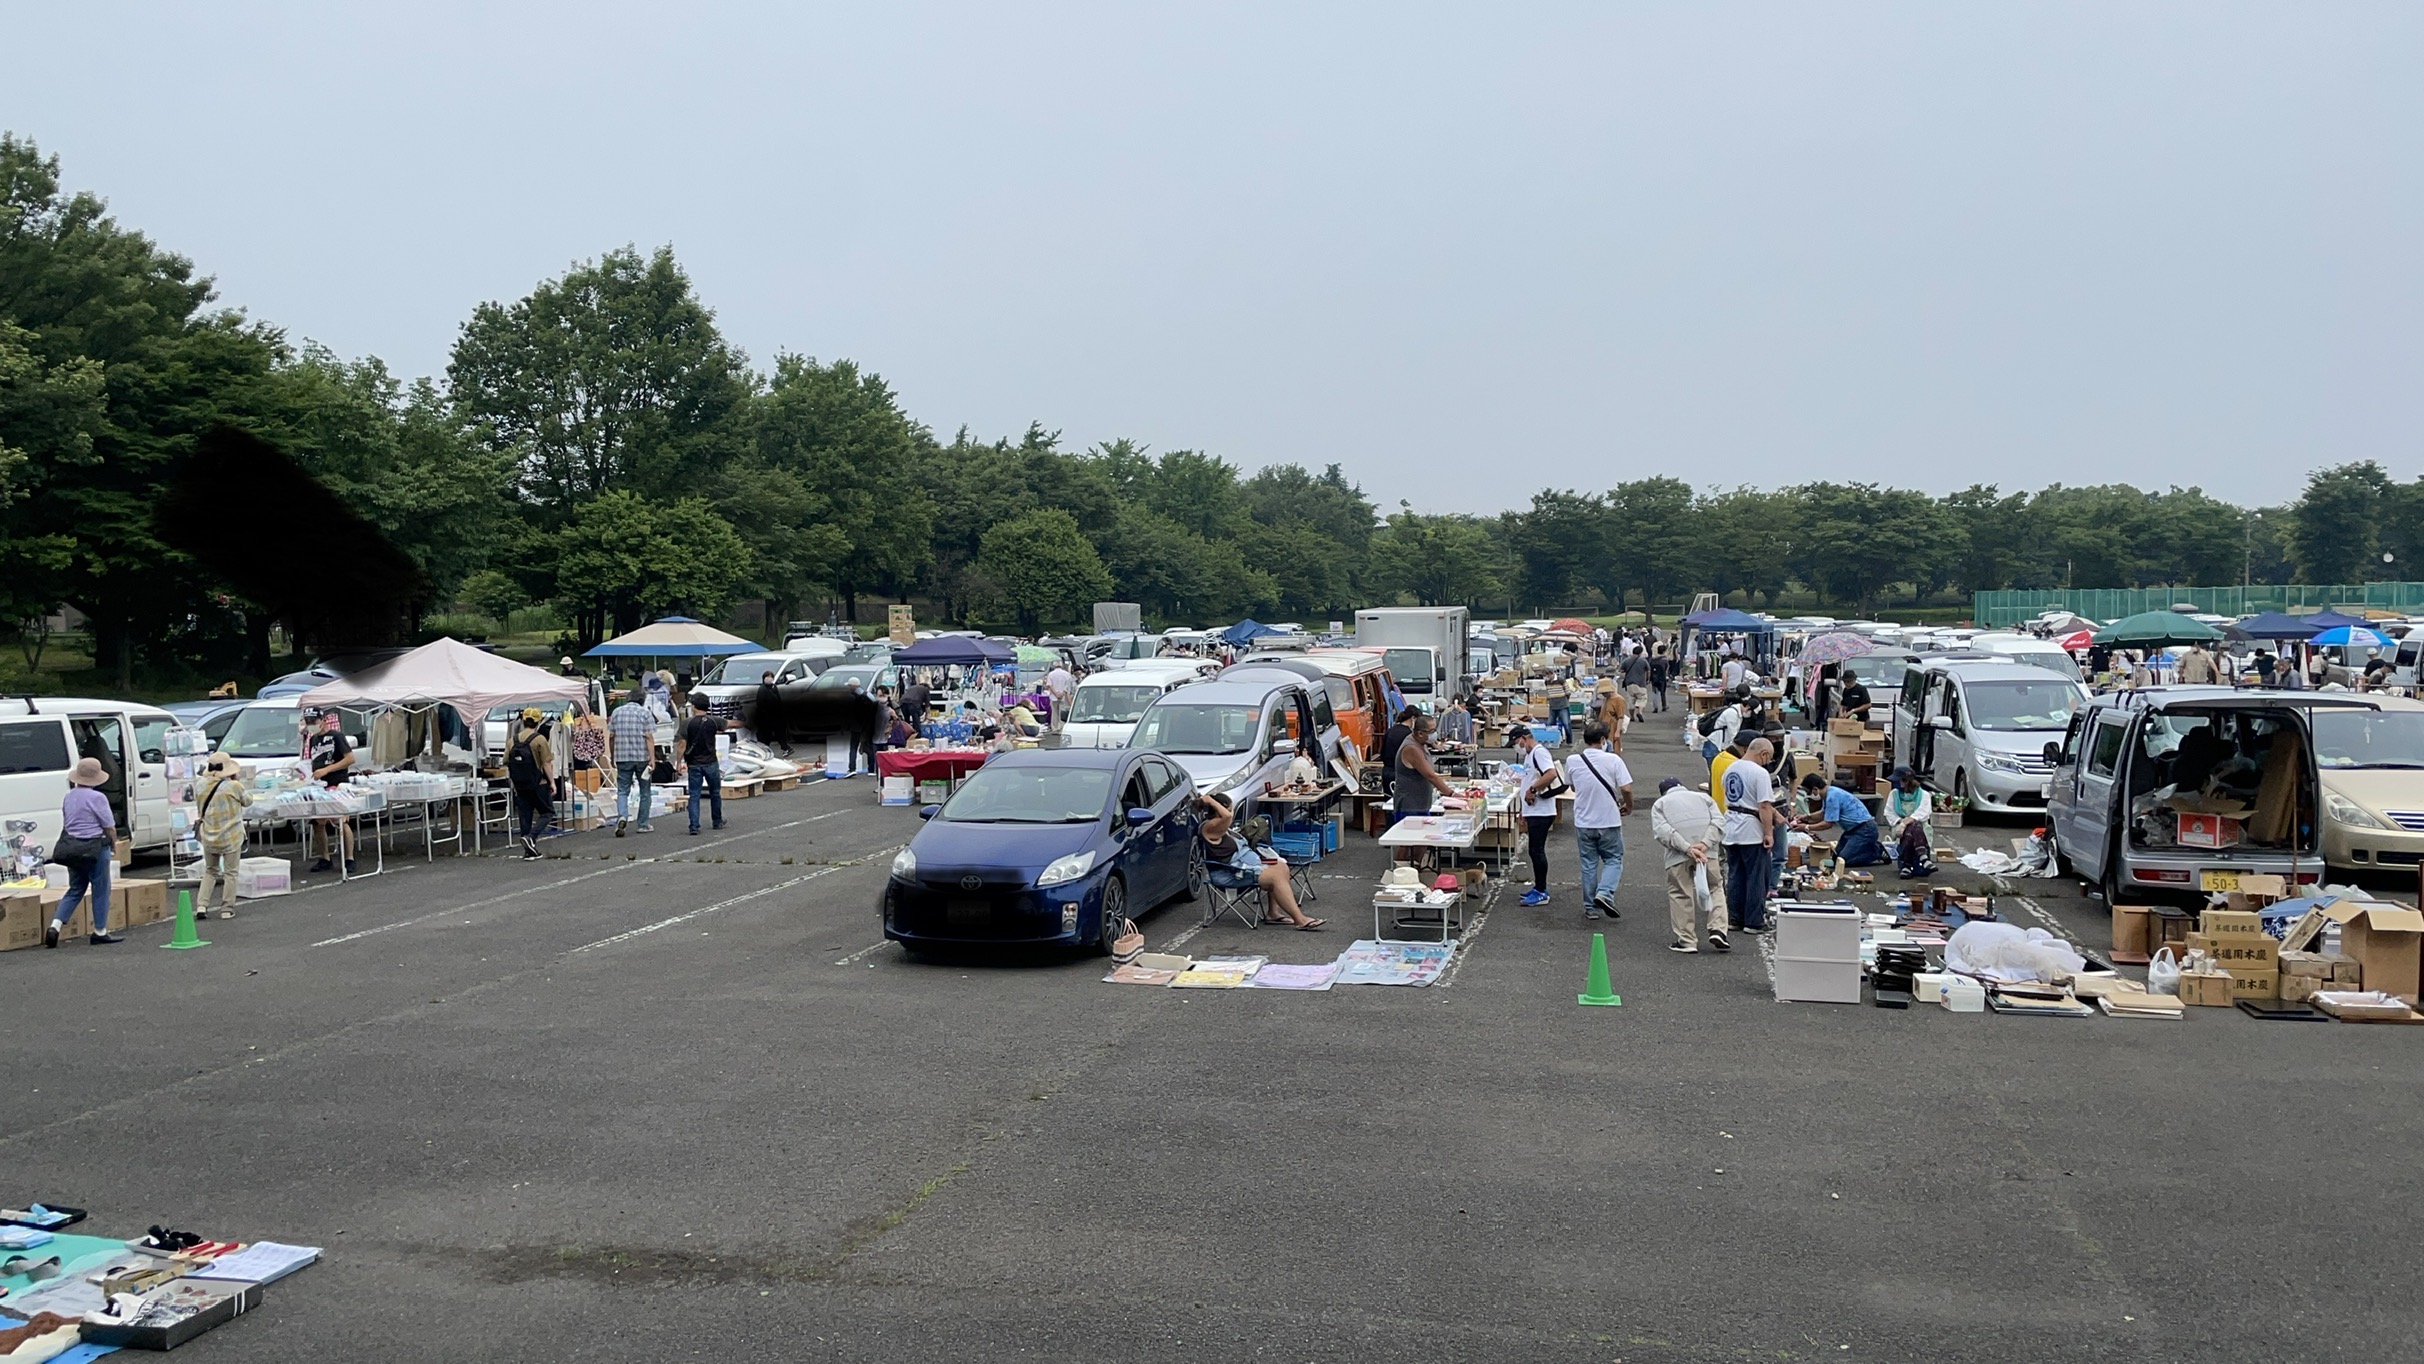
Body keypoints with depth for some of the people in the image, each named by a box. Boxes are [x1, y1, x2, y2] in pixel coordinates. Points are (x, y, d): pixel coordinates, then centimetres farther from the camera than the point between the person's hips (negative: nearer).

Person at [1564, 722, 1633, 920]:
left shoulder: (1572, 761, -4)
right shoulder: (1613, 760, -13)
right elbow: (1626, 789, -15)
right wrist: (1628, 806, 4)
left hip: (1584, 822, 3)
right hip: (1609, 821, -3)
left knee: (1589, 864, 12)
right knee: (1613, 860, 12)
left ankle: (1591, 908, 16)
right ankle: (1604, 893, -11)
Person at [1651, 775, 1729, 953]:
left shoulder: (1660, 803, 18)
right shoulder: (1703, 797, 24)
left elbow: (1662, 831, -3)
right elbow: (1719, 821, 6)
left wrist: (1687, 848, -10)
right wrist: (1705, 844, -7)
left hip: (1678, 856, -1)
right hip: (1708, 852, 2)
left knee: (1680, 895, 6)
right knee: (1716, 888, 15)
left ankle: (1686, 940, 6)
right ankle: (1718, 930, 2)